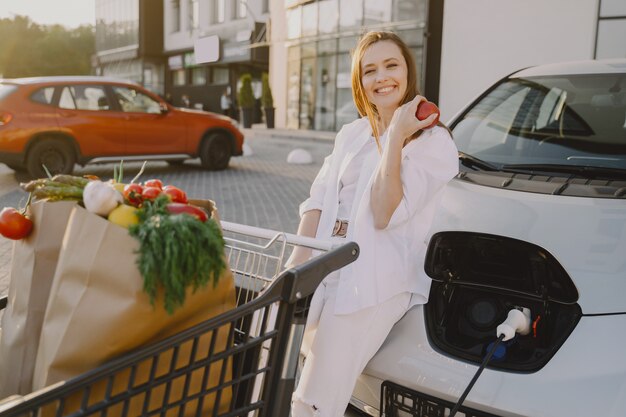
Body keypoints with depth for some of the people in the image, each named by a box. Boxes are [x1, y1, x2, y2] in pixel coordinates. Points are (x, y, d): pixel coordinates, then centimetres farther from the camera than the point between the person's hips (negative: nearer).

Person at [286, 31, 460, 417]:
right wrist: (298, 261, -9)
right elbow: (318, 200, 6)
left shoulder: (434, 142, -5)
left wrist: (396, 137, -18)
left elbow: (385, 214, -16)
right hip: (325, 270, 7)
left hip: (376, 282, -6)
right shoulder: (352, 134, 15)